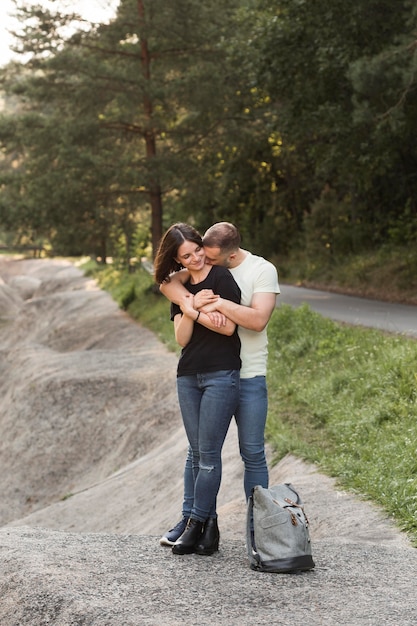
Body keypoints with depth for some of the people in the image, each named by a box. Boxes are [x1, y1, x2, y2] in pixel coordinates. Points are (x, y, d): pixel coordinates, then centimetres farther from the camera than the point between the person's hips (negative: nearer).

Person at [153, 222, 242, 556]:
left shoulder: (222, 277, -5)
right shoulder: (181, 289, 12)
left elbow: (228, 327, -12)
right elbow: (182, 338, 2)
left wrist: (194, 311, -9)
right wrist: (188, 312, -14)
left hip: (221, 375, -7)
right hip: (188, 376, 7)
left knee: (208, 453, -6)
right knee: (197, 453, 7)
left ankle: (196, 524, -2)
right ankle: (209, 525, 13)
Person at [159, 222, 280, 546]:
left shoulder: (263, 270, -8)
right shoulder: (204, 266, 3)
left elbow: (258, 319, -19)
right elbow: (169, 283, -10)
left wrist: (220, 303, -24)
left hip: (248, 377, -4)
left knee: (252, 453, 2)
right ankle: (190, 518, 20)